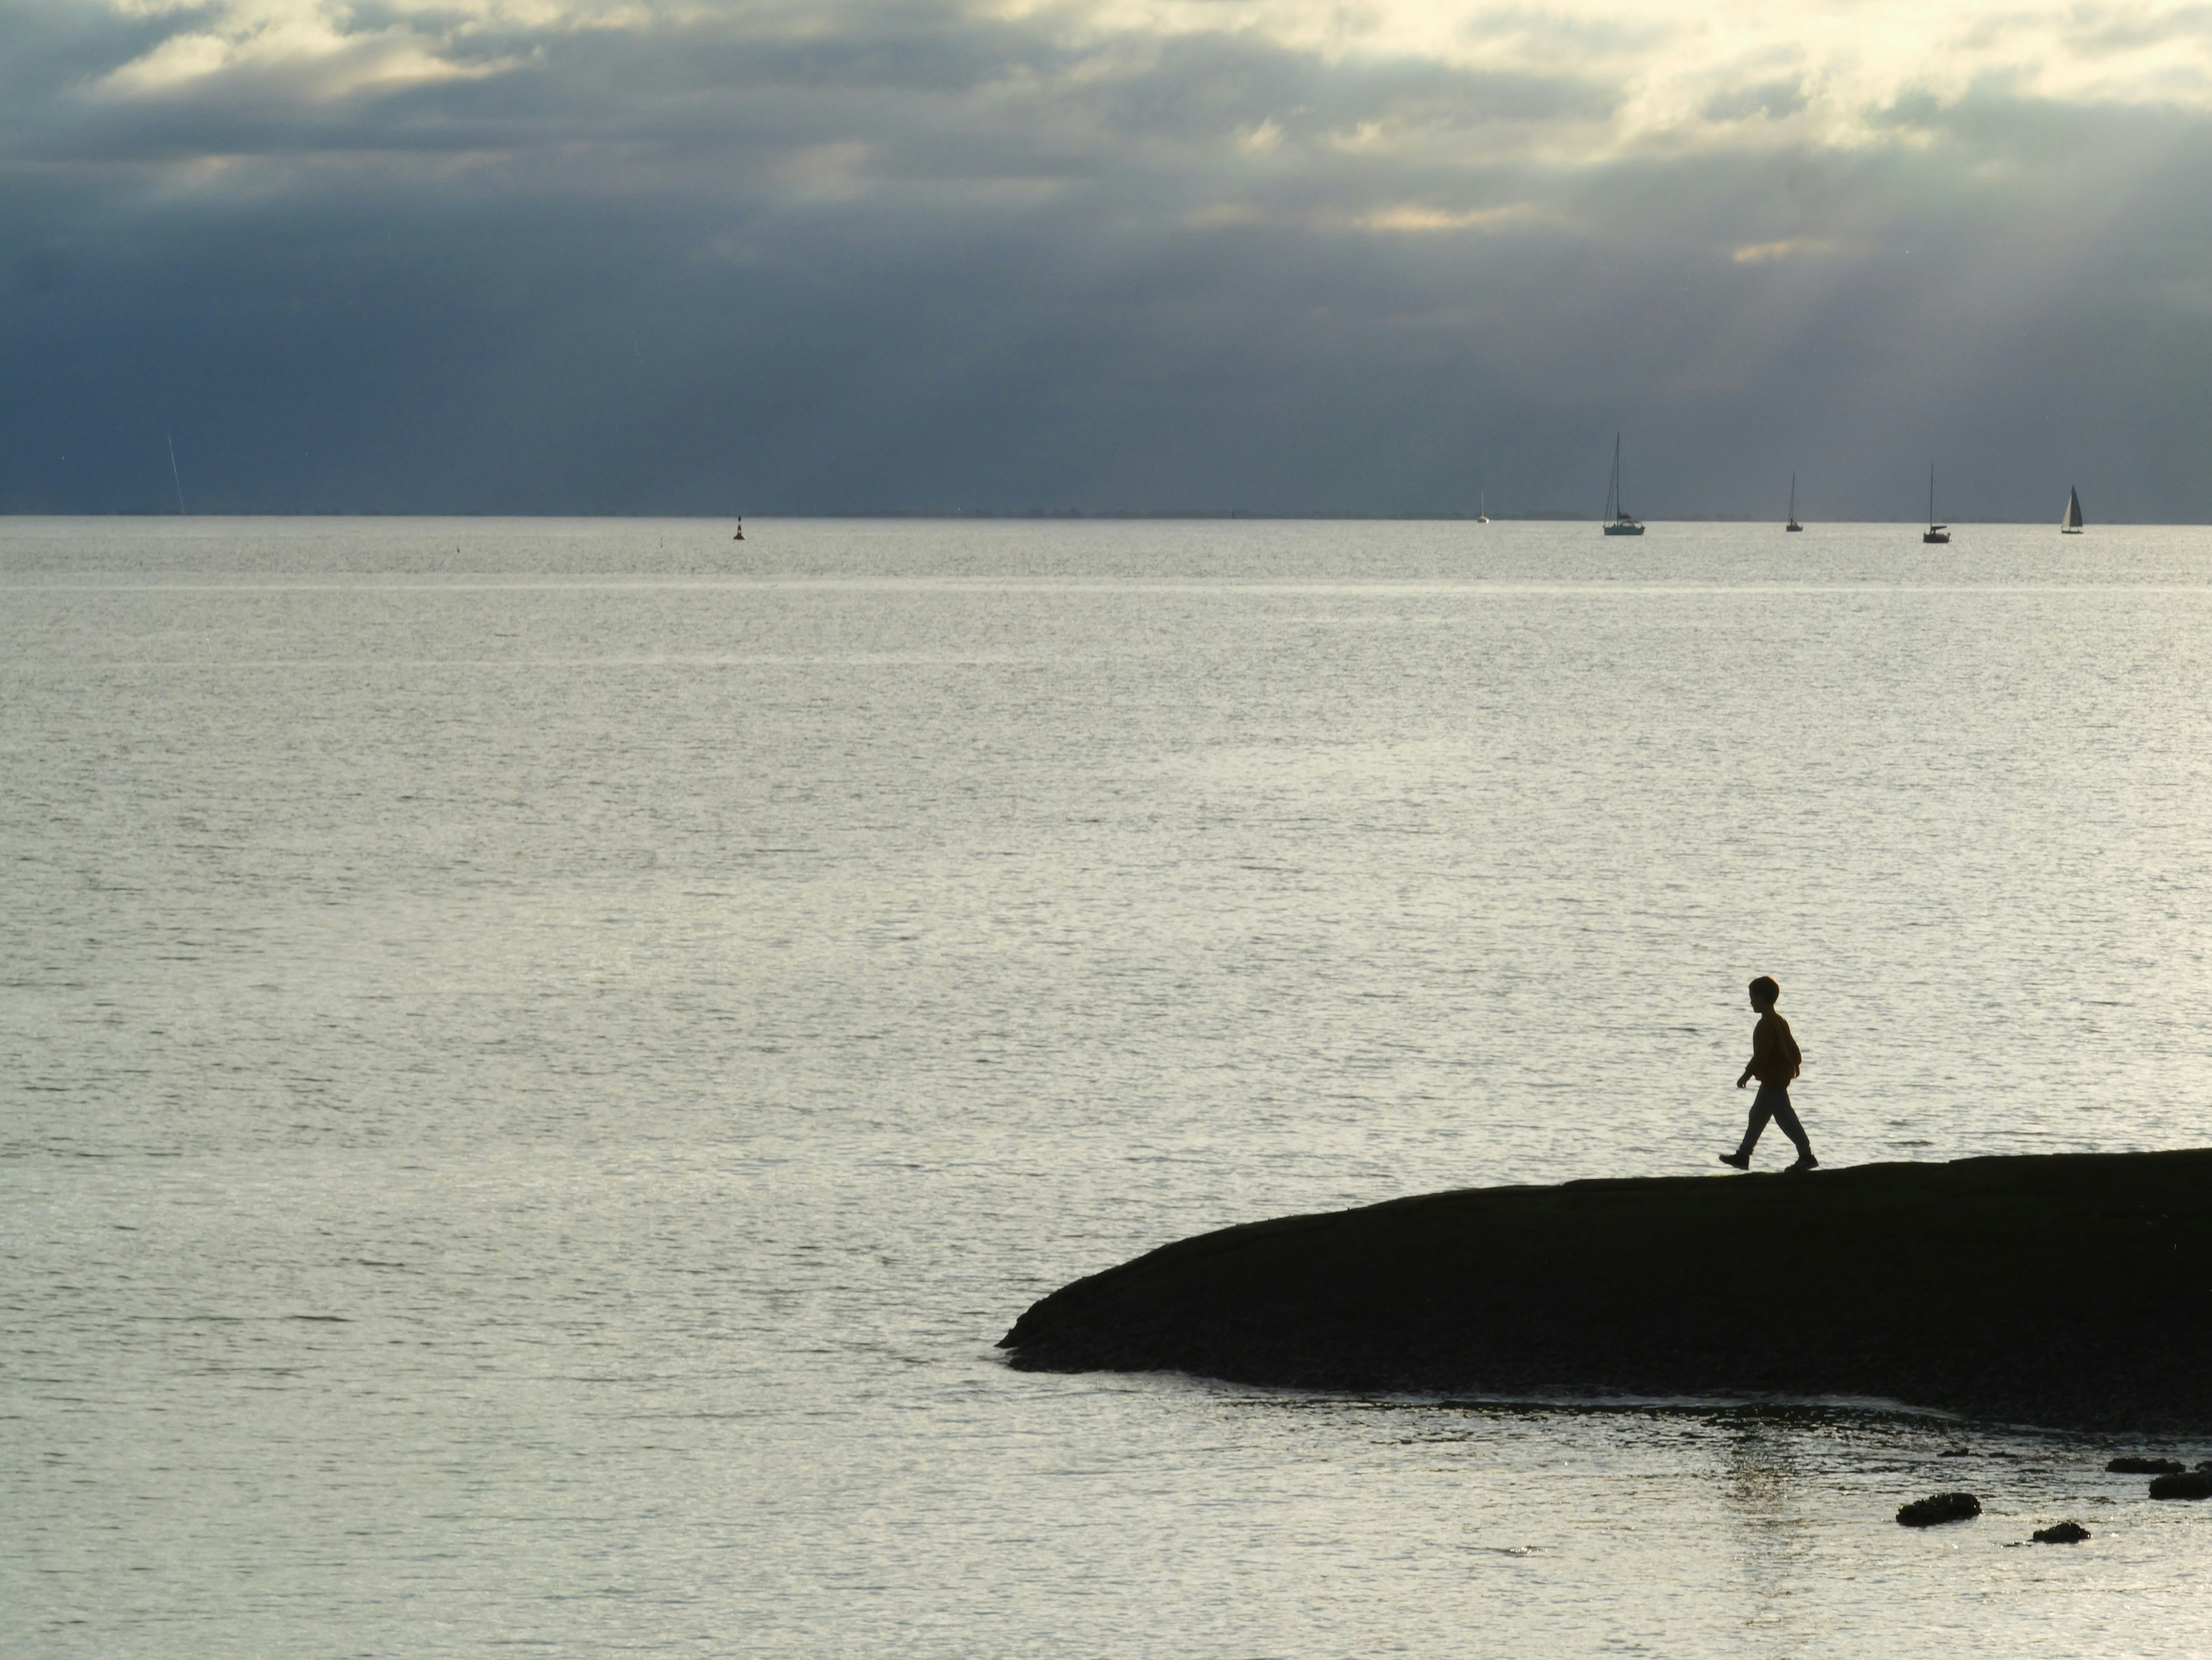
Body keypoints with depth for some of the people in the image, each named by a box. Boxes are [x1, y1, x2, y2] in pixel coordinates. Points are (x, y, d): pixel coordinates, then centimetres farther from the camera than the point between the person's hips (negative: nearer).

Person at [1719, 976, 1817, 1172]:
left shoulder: (1766, 1025, -19)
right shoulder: (1780, 1022, 12)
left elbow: (1761, 1055, -23)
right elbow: (1792, 1046, 21)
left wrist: (1747, 1075, -17)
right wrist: (1795, 1065, 35)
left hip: (1773, 1079, -11)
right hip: (1782, 1074, 11)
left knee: (1785, 1116, -9)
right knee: (1757, 1115, 16)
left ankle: (1807, 1156, -9)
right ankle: (1743, 1155, 22)